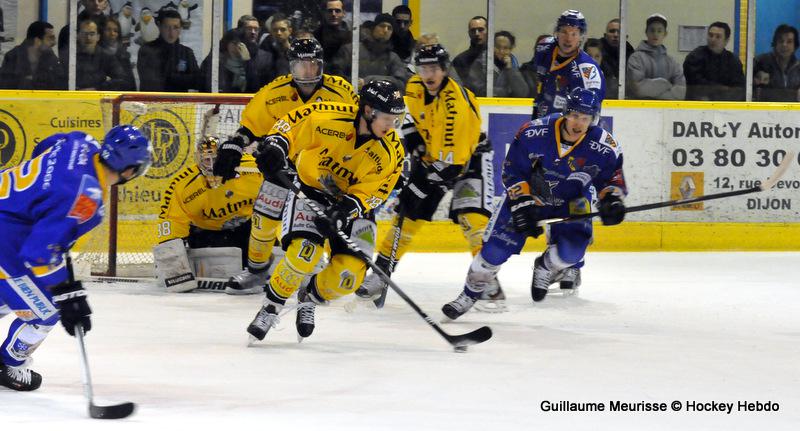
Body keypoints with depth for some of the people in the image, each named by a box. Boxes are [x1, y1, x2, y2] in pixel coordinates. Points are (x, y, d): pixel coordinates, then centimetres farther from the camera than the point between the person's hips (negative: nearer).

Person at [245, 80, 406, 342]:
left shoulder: (392, 153, -16)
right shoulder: (326, 117, -22)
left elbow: (373, 192, -17)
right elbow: (291, 122, -8)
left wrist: (348, 208, -34)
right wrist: (275, 146, -25)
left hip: (354, 205, 2)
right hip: (310, 192, -2)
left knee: (348, 276, -13)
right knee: (304, 253, -27)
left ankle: (309, 298, 21)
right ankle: (271, 308, -3)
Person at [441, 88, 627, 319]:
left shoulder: (604, 148, -22)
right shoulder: (534, 133, -26)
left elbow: (613, 178, -5)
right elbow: (512, 171, -15)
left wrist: (612, 200, -25)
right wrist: (522, 204, -22)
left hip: (570, 202, 1)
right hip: (526, 194, -1)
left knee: (571, 251, -23)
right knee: (496, 248, -6)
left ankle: (545, 267, 14)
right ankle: (470, 294, 17)